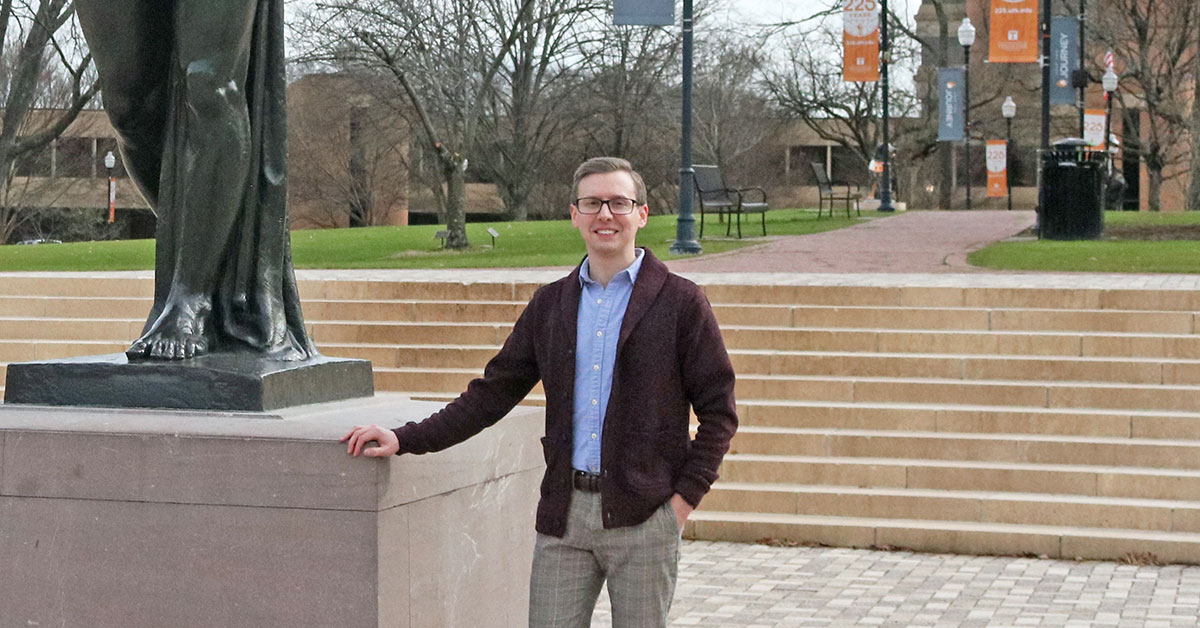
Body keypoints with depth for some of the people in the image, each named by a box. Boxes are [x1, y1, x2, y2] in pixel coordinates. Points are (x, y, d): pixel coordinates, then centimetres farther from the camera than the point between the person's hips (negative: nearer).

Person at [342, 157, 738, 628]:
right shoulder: (550, 304, 12)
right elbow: (493, 392, 13)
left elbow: (718, 410, 0)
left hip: (643, 517, -3)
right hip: (564, 515, 3)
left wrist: (685, 496, -8)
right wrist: (405, 440, 7)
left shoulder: (680, 302, 0)